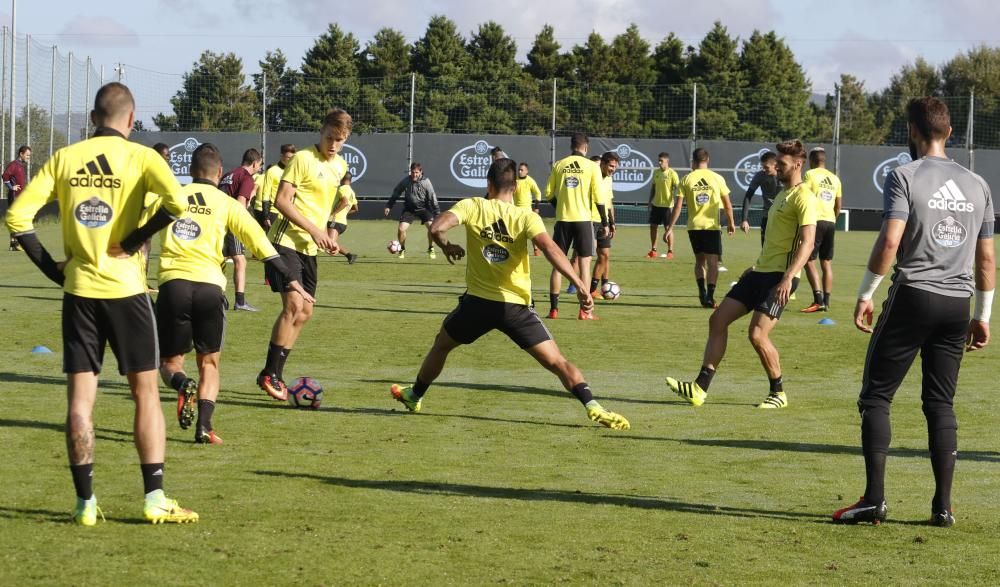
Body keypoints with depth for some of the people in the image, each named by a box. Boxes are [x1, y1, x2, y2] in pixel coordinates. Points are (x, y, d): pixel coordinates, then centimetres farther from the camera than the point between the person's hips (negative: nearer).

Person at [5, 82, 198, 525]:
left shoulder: (63, 158, 4)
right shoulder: (140, 157, -4)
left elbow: (17, 216, -1)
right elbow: (176, 203, -21)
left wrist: (50, 266, 3)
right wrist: (133, 242, -10)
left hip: (78, 290, 2)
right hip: (126, 288, -2)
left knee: (80, 397, 6)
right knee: (145, 393, 7)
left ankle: (85, 503, 5)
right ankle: (155, 499, 4)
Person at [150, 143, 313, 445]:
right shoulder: (227, 204, 11)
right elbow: (259, 242, 7)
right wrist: (292, 281, 11)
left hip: (172, 283, 0)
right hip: (210, 286, 0)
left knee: (170, 362, 13)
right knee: (209, 363, 14)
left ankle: (184, 386, -21)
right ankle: (204, 426, -4)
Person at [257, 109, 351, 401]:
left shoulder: (340, 166, 12)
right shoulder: (303, 158, -12)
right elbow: (282, 201, -17)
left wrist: (329, 235, 17)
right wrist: (313, 229, -21)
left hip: (310, 247, 8)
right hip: (287, 241, -8)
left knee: (304, 311, 8)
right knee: (294, 304, -19)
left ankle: (273, 375, 17)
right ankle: (270, 374, -12)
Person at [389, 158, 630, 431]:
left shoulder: (472, 206, -3)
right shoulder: (526, 217, -5)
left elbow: (437, 227, -15)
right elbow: (550, 248, -21)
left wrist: (447, 247, 7)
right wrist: (578, 283, -25)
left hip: (478, 301, 1)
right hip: (516, 306, -1)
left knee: (441, 344, 29)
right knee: (557, 362, -3)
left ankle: (415, 396, 42)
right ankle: (592, 406, -21)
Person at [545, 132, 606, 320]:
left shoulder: (559, 165, 3)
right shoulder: (591, 166, -4)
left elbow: (549, 194, 3)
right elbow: (598, 197, -6)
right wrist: (604, 222, 3)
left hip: (562, 219, 2)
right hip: (584, 219, -2)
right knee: (584, 263, 4)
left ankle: (553, 308, 7)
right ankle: (585, 310, 2)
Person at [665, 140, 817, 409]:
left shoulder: (803, 197, -11)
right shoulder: (783, 195, 20)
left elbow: (807, 242, -21)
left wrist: (788, 277, -29)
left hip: (779, 276, -10)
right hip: (761, 272, 10)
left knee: (757, 334, -16)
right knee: (718, 319, 2)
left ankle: (779, 393, 4)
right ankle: (700, 388, 0)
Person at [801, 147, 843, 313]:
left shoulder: (810, 175, -5)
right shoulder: (835, 178, 13)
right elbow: (838, 206, 18)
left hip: (815, 221, -6)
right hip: (830, 222, 6)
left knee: (809, 261, -5)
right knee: (827, 263, 10)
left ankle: (818, 300, -17)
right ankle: (826, 302, 9)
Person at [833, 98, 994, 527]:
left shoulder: (905, 177, -5)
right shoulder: (977, 185, 12)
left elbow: (890, 241, -16)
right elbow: (986, 258, 14)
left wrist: (865, 294, -9)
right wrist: (983, 315, 20)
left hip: (913, 296, -5)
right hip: (958, 303, 5)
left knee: (876, 397, 2)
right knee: (941, 404, 11)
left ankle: (875, 499, -6)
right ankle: (943, 506, 7)